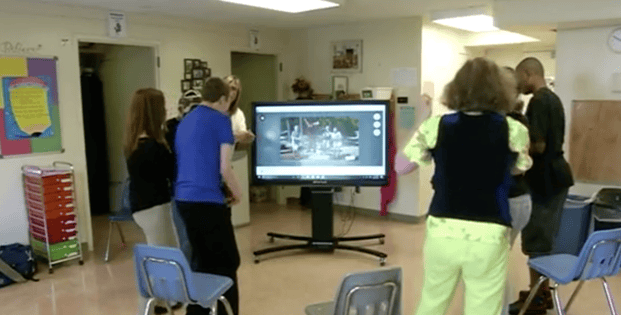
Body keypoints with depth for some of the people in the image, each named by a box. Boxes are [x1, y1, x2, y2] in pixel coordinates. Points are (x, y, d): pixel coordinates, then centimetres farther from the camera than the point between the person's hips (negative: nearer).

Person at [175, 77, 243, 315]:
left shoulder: (184, 122, 16)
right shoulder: (221, 120, -6)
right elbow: (224, 168, -13)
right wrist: (237, 193, 3)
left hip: (183, 198, 8)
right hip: (208, 200, -7)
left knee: (202, 261, 17)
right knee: (226, 262, 4)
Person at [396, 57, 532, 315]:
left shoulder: (436, 126, -4)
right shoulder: (513, 130, -4)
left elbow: (400, 168, 6)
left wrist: (421, 121, 14)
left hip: (442, 231, 2)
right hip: (488, 236, -1)